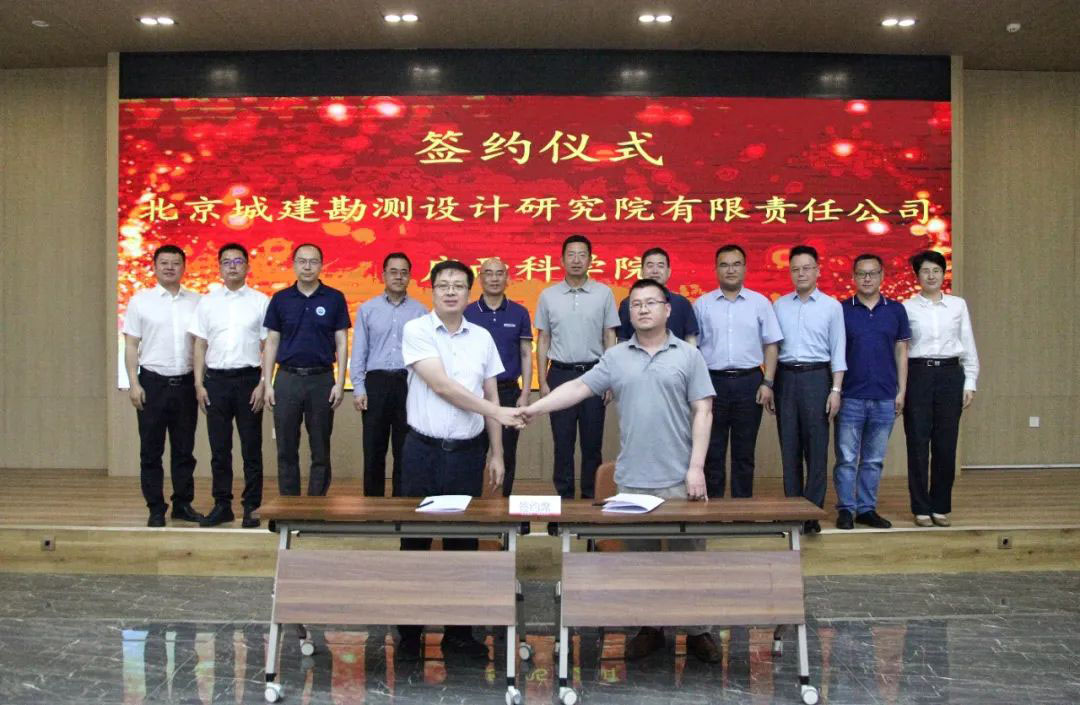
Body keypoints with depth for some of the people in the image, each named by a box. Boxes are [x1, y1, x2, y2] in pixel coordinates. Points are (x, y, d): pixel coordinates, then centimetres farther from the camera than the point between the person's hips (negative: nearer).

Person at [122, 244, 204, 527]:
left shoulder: (196, 302, 6)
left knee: (184, 449, 9)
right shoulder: (140, 301, 1)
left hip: (185, 383, 2)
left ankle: (183, 504, 19)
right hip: (153, 382, -2)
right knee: (151, 450, 3)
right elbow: (131, 346, 0)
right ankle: (156, 509, 11)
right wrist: (134, 383, -7)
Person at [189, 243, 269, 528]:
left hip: (248, 378, -2)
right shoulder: (207, 302, 8)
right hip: (216, 379, 2)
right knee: (219, 448, 8)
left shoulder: (261, 301, 2)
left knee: (251, 448, 3)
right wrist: (199, 384, 2)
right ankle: (222, 506, 17)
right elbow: (200, 346, 9)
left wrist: (263, 384, -7)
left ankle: (251, 507, 11)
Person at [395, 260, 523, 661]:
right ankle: (409, 632, 15)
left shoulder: (482, 338, 8)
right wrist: (498, 412, -15)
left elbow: (489, 396, 12)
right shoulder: (416, 331, -5)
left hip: (468, 451, 3)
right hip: (424, 450, -3)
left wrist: (496, 452, 7)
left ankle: (459, 631, 18)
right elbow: (441, 386, -14)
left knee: (463, 541, 8)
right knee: (415, 539, 4)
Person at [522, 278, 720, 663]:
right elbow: (579, 387, 0)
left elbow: (702, 412, -2)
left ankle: (697, 631, 19)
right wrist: (534, 408, -13)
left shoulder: (688, 355, 1)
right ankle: (650, 628, 25)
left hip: (679, 479, -2)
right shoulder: (615, 357, 7)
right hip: (632, 479, 2)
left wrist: (696, 467, -10)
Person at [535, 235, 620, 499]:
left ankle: (591, 496, 17)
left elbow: (610, 338, 4)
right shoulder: (548, 296, 4)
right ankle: (564, 496, 16)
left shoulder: (604, 293, 2)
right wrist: (543, 382, 1)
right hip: (560, 374, 0)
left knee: (592, 441, 6)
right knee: (563, 441, 5)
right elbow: (543, 340, 6)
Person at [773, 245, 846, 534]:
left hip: (816, 376, -2)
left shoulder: (832, 306, 2)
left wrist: (836, 390, -7)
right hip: (785, 377, 2)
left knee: (816, 447, 0)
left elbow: (838, 351, 0)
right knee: (789, 446, 6)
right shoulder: (779, 306, 8)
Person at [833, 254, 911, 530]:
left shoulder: (896, 310, 6)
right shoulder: (841, 310, 1)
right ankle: (845, 509, 10)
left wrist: (901, 391, 3)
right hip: (850, 397, -2)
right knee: (847, 458, 1)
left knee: (874, 459, 9)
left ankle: (867, 508, 18)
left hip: (884, 398, 2)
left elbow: (901, 352, 8)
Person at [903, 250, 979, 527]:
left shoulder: (958, 305, 8)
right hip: (918, 374, -2)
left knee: (945, 445, 4)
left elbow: (968, 346, 10)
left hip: (950, 374, 2)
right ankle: (921, 508, 11)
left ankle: (941, 507, 16)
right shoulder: (907, 307, 2)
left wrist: (970, 382, 4)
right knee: (918, 444, 1)